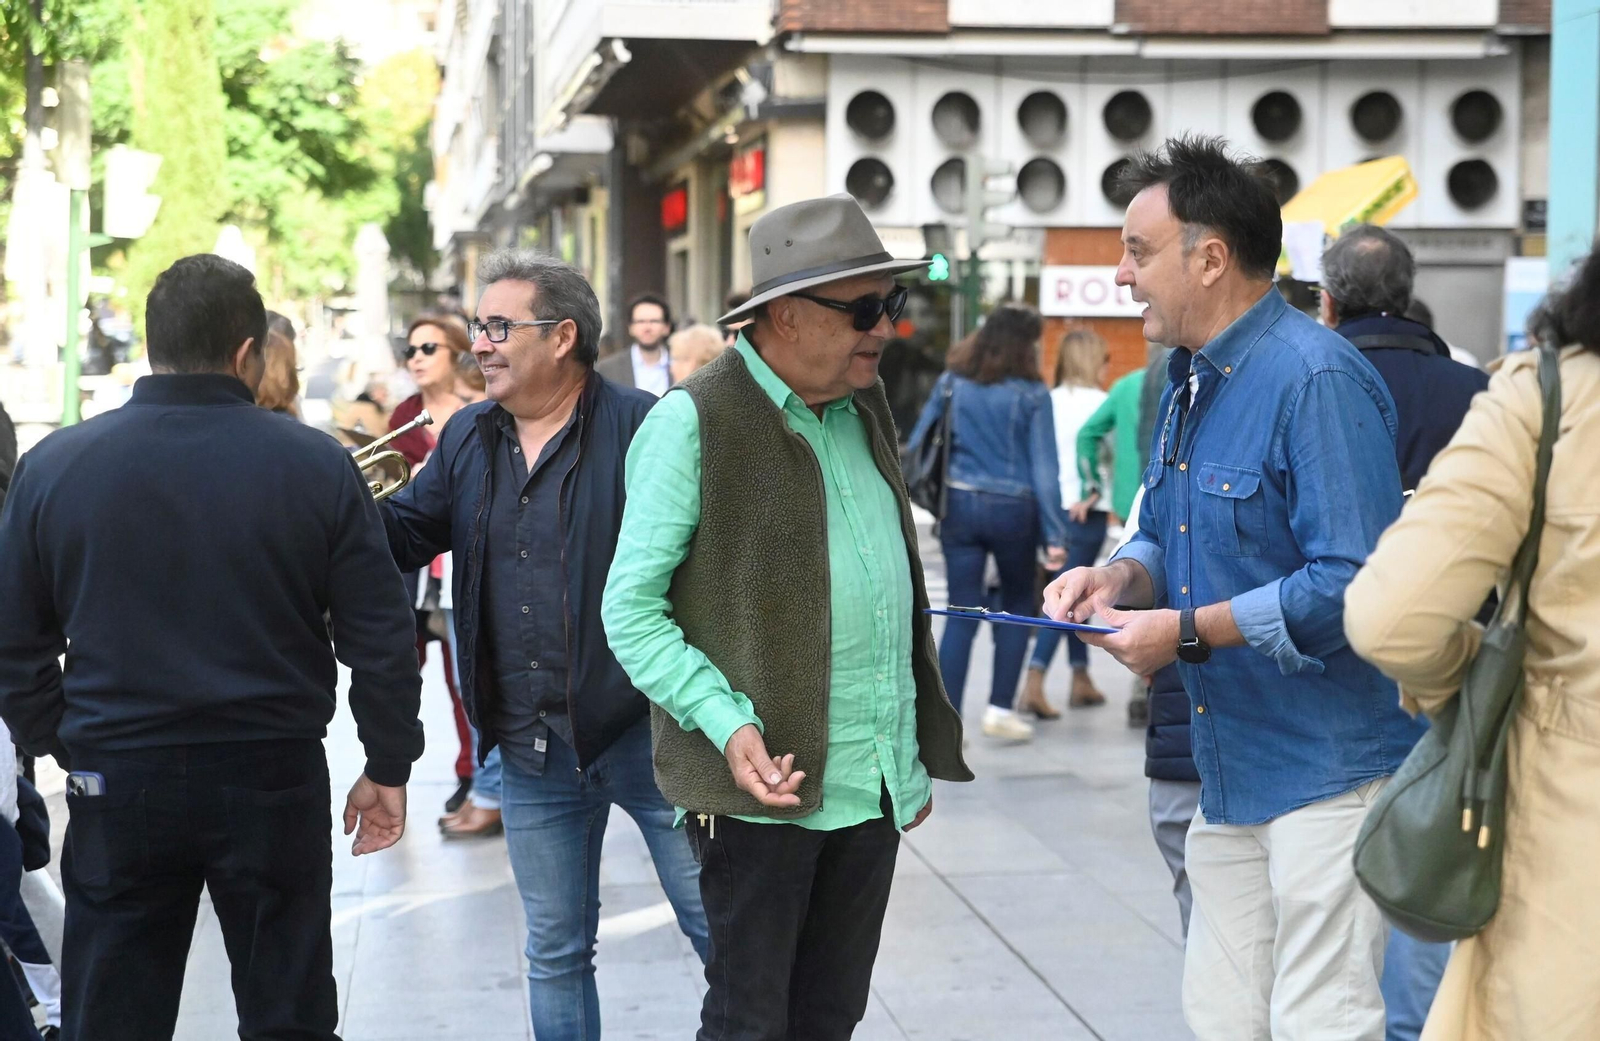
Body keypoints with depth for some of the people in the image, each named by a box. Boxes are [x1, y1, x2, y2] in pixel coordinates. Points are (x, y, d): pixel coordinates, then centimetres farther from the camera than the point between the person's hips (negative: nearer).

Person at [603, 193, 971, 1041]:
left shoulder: (863, 406, 12)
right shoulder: (693, 422, -10)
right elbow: (631, 610, -11)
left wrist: (917, 750, 19)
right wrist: (728, 725, -23)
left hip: (875, 784, 7)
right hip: (765, 781, -7)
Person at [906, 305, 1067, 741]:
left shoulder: (952, 383, 3)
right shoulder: (1032, 394, -6)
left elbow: (918, 445, 3)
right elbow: (1044, 467, -7)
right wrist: (1054, 534, -6)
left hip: (959, 504, 2)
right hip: (1013, 509, -2)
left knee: (961, 616, 5)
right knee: (1018, 606, 18)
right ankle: (1000, 707, 16)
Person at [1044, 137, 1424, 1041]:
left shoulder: (1318, 379, -18)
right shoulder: (1189, 379, 13)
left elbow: (1354, 583, -24)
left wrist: (1187, 630, -19)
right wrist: (1119, 578, 1)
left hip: (1327, 768, -9)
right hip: (1230, 766, 9)